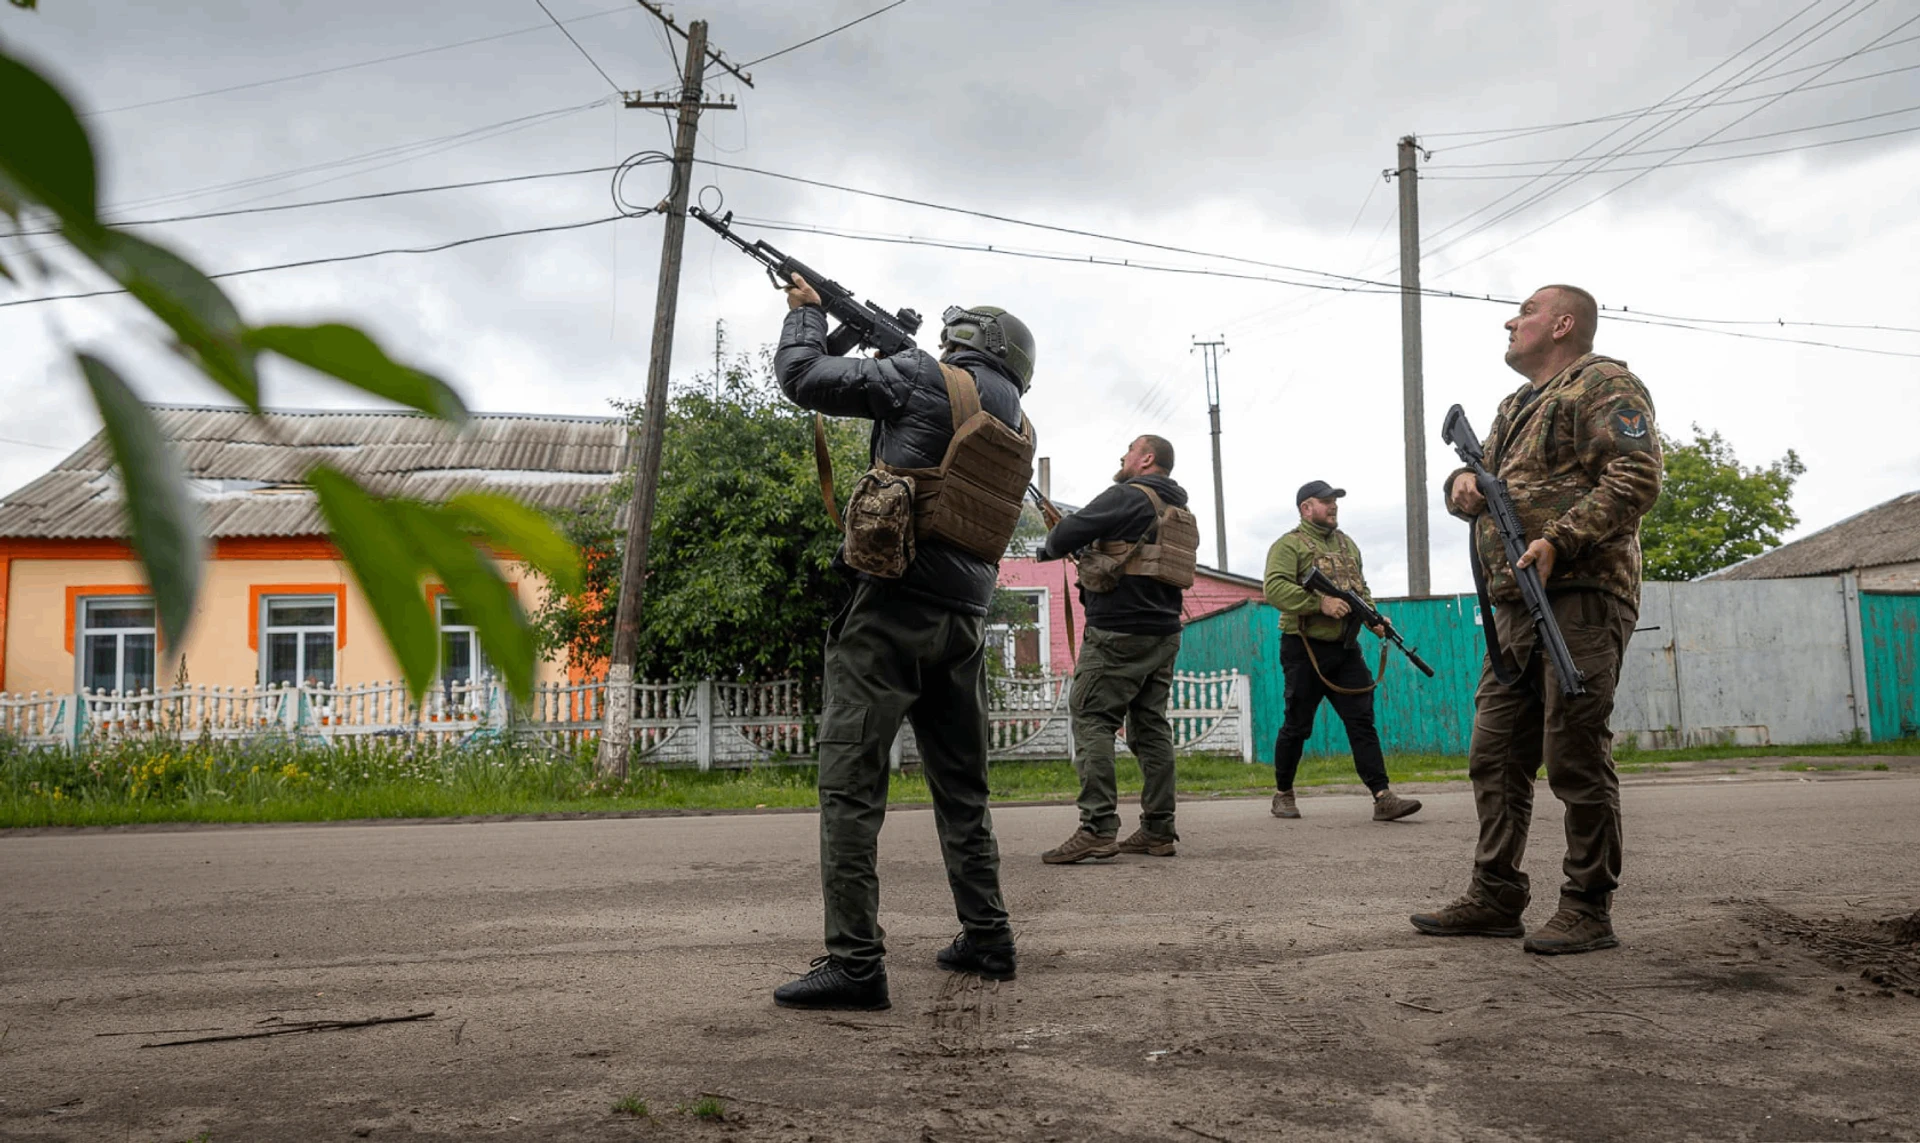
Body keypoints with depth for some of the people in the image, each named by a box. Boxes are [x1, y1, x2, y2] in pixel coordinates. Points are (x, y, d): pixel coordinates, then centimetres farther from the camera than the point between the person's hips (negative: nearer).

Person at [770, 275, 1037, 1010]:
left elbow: (802, 376, 0)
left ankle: (855, 963, -10)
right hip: (964, 619, 7)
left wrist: (806, 310, 19)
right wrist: (887, 353, 28)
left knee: (851, 784, -7)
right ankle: (986, 941, 23)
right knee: (962, 788, 17)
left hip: (892, 607, -7)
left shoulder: (928, 380, -3)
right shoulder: (1019, 432, 16)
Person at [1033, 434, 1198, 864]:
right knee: (1150, 725, 10)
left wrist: (1049, 547, 10)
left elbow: (1069, 532, -11)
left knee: (1093, 722, -8)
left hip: (1117, 631, -8)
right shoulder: (1180, 512, 18)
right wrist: (1090, 549, 19)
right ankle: (1159, 830, 10)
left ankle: (1098, 828, -16)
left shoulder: (1127, 497, -8)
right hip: (1163, 634, 9)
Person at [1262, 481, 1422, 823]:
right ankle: (1283, 794, 19)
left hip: (1345, 650, 6)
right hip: (1305, 651, -5)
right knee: (1297, 726, 4)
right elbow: (1275, 589, -19)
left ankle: (1382, 797, -7)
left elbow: (1362, 589, 24)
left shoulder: (1347, 544, 17)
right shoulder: (1289, 545, -5)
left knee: (1362, 721, -2)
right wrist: (1319, 602, -26)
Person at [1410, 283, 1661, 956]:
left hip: (1581, 595, -9)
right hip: (1515, 605, 9)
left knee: (1575, 756, -7)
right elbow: (1484, 477, 31)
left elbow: (1637, 477, -14)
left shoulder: (1605, 385, -1)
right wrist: (1462, 484, 6)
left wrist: (1560, 540, -22)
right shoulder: (1515, 406, 26)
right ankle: (1495, 899, 14)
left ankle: (1589, 910, 2)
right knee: (1496, 755, 8)